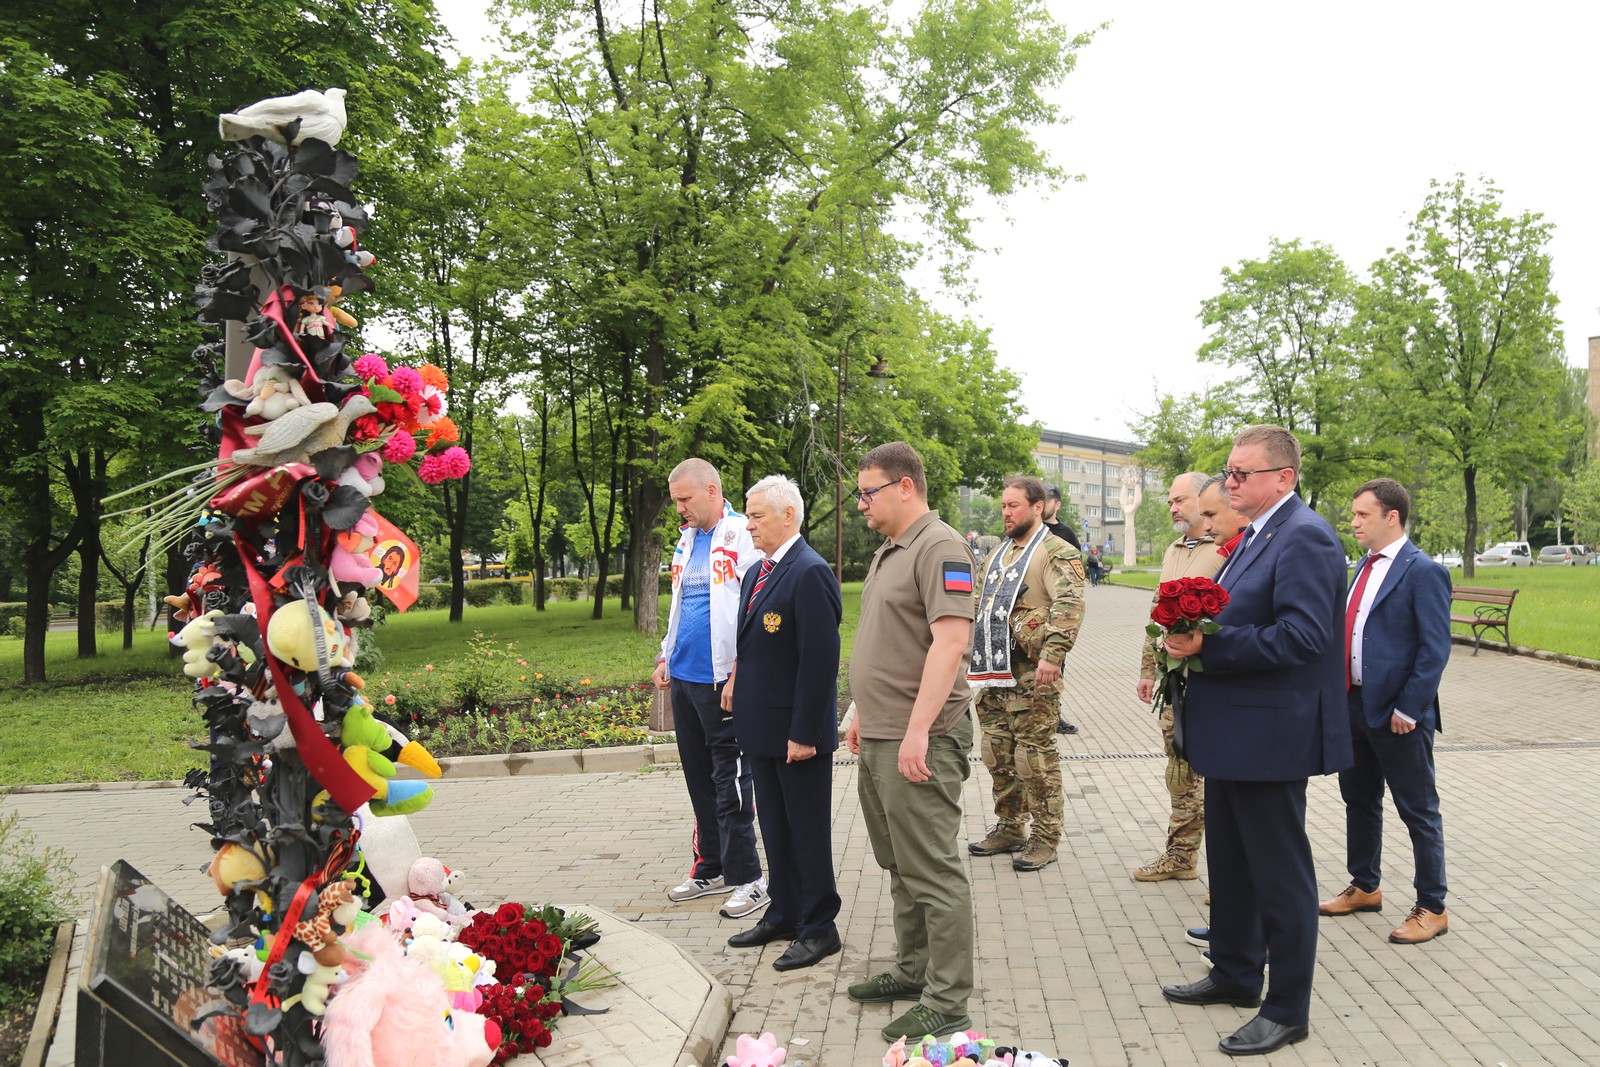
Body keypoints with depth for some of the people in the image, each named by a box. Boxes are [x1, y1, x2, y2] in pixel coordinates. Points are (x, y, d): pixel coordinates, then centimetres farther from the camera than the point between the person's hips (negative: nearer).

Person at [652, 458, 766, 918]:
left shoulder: (743, 535, -11)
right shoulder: (686, 539, 15)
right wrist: (666, 655, 18)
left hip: (722, 677, -8)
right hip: (685, 675, 8)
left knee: (730, 779, -3)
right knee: (699, 777, 15)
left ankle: (746, 877, 6)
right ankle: (710, 868, 26)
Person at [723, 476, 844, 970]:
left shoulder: (809, 573, -18)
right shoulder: (756, 572, 12)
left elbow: (821, 660, -22)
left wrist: (804, 733, -22)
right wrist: (736, 679, 7)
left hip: (796, 729, -9)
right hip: (762, 725, 9)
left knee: (807, 831, 4)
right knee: (774, 826, 19)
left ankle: (818, 929, 17)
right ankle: (783, 914, 33)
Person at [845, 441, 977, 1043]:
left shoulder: (938, 548, -14)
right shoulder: (888, 551, 17)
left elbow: (951, 640, -23)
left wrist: (917, 730, -26)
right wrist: (863, 714, 23)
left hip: (918, 743, -10)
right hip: (878, 741, 10)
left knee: (933, 873, -2)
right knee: (901, 867, 19)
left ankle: (946, 1005, 7)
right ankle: (911, 971, 33)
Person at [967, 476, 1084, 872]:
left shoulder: (1057, 553, -7)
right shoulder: (997, 555, 19)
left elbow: (1069, 605, -20)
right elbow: (975, 604, 26)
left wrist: (1053, 654, -30)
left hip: (1031, 675, -8)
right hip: (993, 675, 8)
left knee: (1036, 757, -3)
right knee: (998, 755, 13)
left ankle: (1045, 838, 9)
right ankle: (1009, 828, 26)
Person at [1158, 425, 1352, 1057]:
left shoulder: (1304, 536, -18)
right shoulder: (1254, 536, 13)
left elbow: (1301, 638, -28)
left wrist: (1208, 646, -25)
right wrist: (1193, 638, 2)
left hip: (1270, 737, -10)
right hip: (1231, 736, 10)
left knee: (1281, 875, 3)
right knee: (1229, 862, 22)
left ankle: (1287, 1010, 17)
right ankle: (1235, 975, 38)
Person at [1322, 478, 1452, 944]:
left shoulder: (1423, 572, -14)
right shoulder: (1364, 567, 11)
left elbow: (1435, 648, -16)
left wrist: (1407, 709, -19)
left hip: (1396, 715, -8)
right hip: (1354, 705, 9)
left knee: (1418, 811, 4)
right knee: (1359, 801, 19)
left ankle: (1432, 908, 16)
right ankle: (1364, 888, 34)